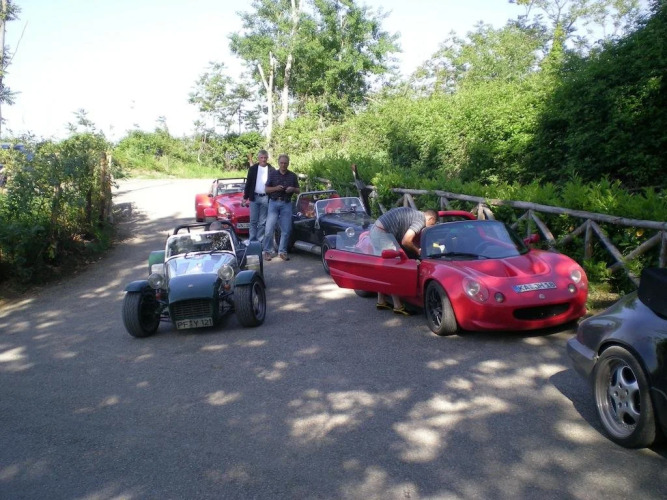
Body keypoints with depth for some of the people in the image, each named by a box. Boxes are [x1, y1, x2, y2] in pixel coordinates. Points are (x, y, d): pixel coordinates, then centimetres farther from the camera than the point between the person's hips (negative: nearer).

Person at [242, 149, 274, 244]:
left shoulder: (272, 170, 1)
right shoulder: (252, 169, 6)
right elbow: (248, 183, 8)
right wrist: (245, 197, 4)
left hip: (266, 198, -1)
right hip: (254, 197, 1)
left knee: (262, 222, 4)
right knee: (253, 221, 4)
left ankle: (260, 241, 9)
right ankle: (252, 240, 9)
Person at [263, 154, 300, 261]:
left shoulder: (293, 176, 9)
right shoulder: (272, 174, 6)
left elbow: (298, 191, 12)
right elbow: (267, 189, 4)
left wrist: (292, 189, -10)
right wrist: (276, 188, -14)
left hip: (286, 204, 1)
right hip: (274, 203, -1)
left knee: (286, 230, 1)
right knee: (269, 229, -7)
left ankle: (282, 251, 11)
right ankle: (267, 251, 2)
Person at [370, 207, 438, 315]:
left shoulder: (414, 214, 19)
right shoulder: (420, 220, -10)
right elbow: (405, 241, -16)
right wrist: (417, 251, 1)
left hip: (375, 229, 10)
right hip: (382, 234, -10)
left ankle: (381, 301, 25)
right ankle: (398, 306, -2)